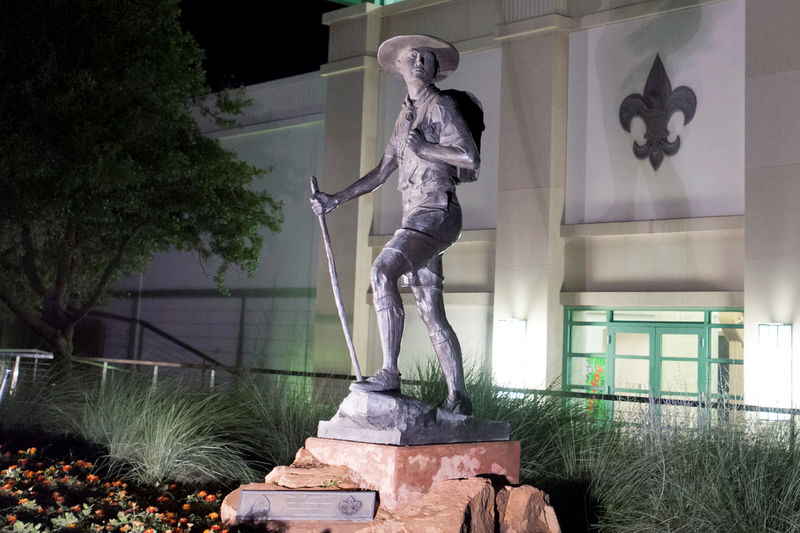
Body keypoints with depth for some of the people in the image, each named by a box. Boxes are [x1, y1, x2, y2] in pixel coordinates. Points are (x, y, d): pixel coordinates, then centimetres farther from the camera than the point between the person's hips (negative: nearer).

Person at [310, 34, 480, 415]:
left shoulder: (441, 105, -1)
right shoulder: (405, 116, 22)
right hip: (416, 217, 8)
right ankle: (457, 397, 9)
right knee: (431, 314, 5)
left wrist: (421, 148, -11)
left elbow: (470, 158, -14)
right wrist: (335, 200, 21)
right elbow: (381, 173, 25)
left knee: (382, 271, -27)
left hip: (436, 212, -8)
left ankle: (389, 373, -26)